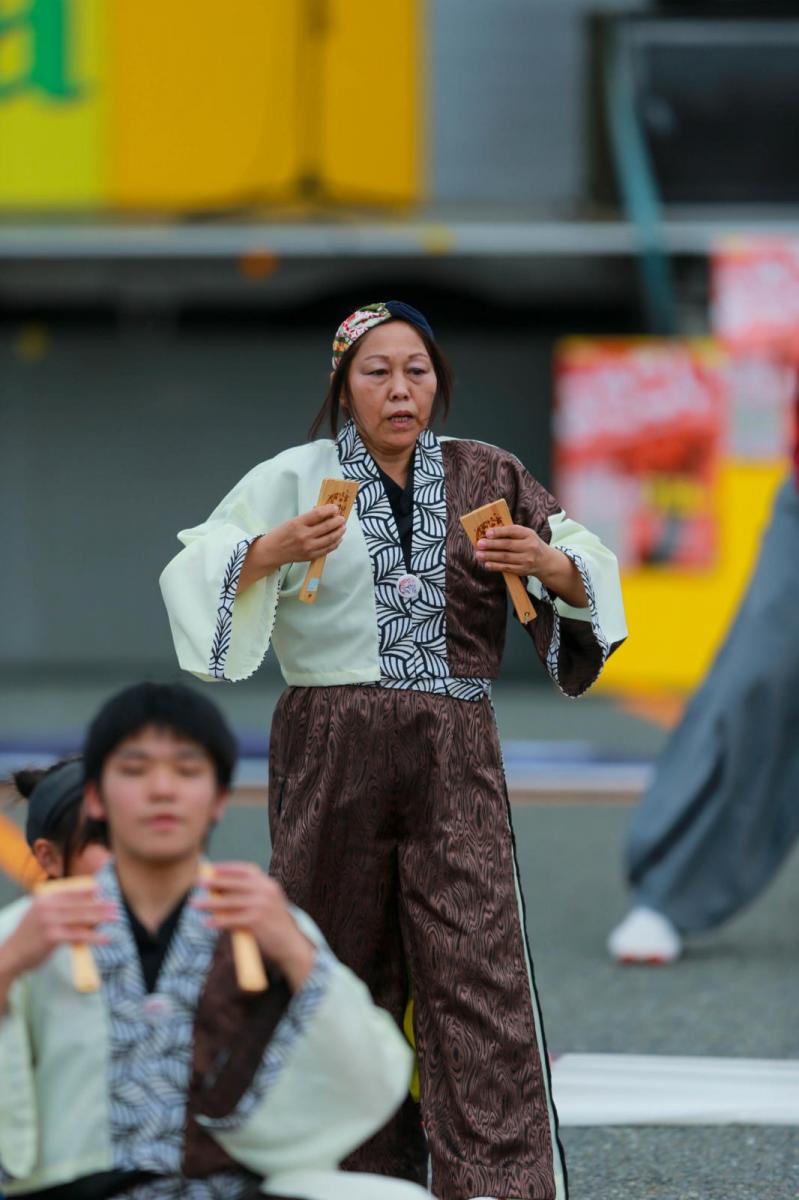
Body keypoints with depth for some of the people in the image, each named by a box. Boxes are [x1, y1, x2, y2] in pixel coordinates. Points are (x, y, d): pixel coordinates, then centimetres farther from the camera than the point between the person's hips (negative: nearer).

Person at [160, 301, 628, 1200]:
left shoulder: (483, 475, 11)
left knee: (479, 968, -11)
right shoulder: (297, 478, 5)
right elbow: (195, 573, -2)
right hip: (332, 748, 0)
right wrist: (275, 550, -20)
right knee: (348, 961, 4)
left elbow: (592, 571, 11)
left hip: (455, 755, 1)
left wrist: (552, 566, -11)